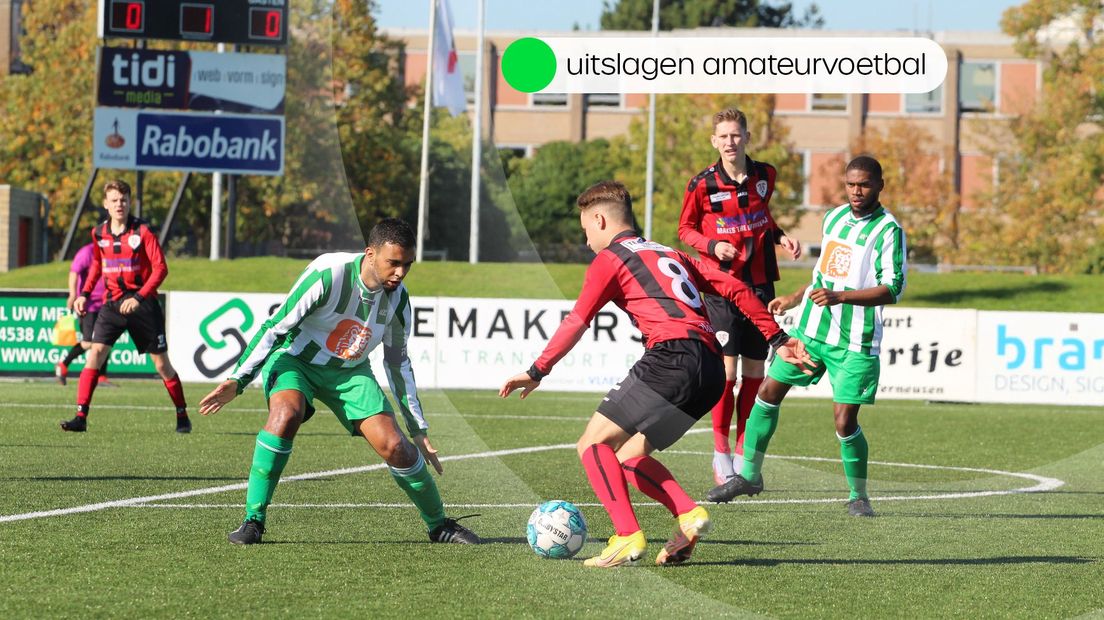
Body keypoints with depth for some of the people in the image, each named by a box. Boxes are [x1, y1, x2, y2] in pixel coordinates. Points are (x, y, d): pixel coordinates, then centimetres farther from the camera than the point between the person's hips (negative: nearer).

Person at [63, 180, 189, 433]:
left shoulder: (142, 231, -9)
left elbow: (160, 268, -12)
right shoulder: (99, 234, 4)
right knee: (96, 352, -14)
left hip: (142, 303, -3)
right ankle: (81, 417, -16)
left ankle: (182, 416, 20)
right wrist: (84, 294, 10)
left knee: (161, 364, 3)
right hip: (112, 303, 3)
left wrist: (139, 298, -22)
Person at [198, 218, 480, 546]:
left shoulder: (398, 298, -10)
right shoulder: (328, 274, -27)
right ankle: (253, 521, -26)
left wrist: (419, 430, 6)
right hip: (296, 359, -4)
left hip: (350, 371, 4)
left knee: (395, 446, -10)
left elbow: (397, 363, 4)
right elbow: (275, 327, -22)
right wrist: (237, 381, -25)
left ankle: (440, 525, 14)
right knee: (286, 414, -35)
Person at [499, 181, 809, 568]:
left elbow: (576, 322, 0)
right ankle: (689, 514, 0)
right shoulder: (670, 255, 29)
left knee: (593, 444, -1)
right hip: (711, 371, 8)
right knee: (627, 456, 18)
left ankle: (627, 537, -16)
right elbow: (734, 288, 24)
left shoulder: (610, 258, 7)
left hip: (671, 358, -8)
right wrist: (777, 339, 26)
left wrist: (537, 372, 4)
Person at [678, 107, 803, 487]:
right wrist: (713, 245, -15)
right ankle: (721, 452, 2)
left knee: (754, 371, 5)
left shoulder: (764, 176, 4)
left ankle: (743, 452, 15)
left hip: (759, 282, 4)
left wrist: (780, 237, 4)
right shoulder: (703, 184, -8)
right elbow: (685, 229, 3)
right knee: (727, 369, -10)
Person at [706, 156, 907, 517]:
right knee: (768, 392, 4)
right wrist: (791, 300, 25)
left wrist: (839, 296, -26)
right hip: (810, 328, 6)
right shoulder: (834, 217, 11)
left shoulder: (887, 230, -11)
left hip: (854, 343, -6)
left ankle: (858, 496, 11)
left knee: (845, 420, -9)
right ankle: (749, 475, 18)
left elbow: (892, 289, -18)